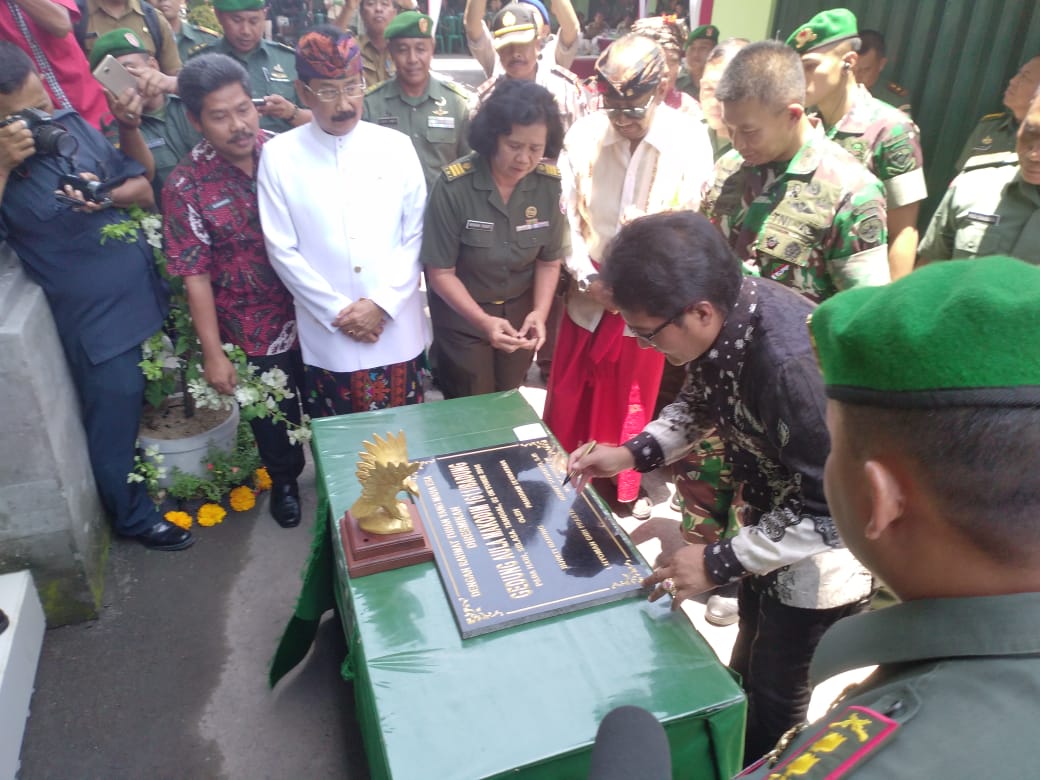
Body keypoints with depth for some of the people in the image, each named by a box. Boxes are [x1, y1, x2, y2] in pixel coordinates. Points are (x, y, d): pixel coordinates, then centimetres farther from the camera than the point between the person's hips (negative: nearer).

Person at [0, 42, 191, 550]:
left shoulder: (72, 124, -1)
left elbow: (145, 189, 4)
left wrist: (107, 197, -16)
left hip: (151, 300, 6)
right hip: (98, 323, -5)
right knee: (115, 425, 11)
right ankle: (134, 516, 34)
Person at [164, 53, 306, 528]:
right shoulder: (186, 187, -15)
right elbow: (195, 276, -12)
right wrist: (213, 353, -12)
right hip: (256, 329, -2)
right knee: (274, 416, 18)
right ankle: (284, 481, 47)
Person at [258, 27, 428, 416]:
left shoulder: (396, 146, 1)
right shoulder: (279, 156, -3)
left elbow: (416, 235, 0)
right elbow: (283, 250, -4)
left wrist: (382, 302, -11)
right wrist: (338, 312, -10)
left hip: (398, 332, 1)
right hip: (327, 338, -1)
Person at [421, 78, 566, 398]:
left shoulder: (549, 184, -13)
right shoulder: (454, 185, -22)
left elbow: (549, 261, -2)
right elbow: (440, 272, -17)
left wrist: (539, 313, -18)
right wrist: (483, 321, -29)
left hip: (520, 316, 3)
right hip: (462, 319, -3)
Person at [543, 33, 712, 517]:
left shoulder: (690, 139, -10)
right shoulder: (582, 136, -7)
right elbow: (565, 215, -4)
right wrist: (587, 277, -13)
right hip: (590, 292, 1)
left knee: (634, 396, 15)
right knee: (570, 393, 13)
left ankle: (623, 488, 37)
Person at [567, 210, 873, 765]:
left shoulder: (792, 364, -40)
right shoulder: (721, 315, -16)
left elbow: (830, 510, -32)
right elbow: (703, 403, 4)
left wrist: (719, 563, -25)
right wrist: (633, 453, -9)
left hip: (821, 553, -8)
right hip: (768, 518, 8)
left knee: (775, 691, 15)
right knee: (749, 661, 29)